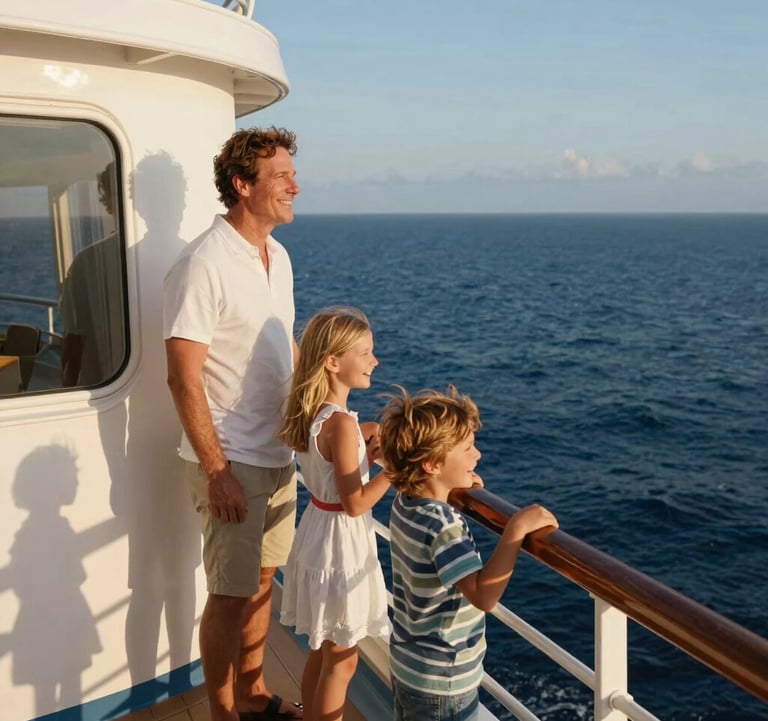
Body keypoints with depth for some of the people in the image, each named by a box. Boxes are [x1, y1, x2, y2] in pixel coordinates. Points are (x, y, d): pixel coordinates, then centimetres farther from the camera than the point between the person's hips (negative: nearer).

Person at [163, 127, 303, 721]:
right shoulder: (203, 265, -18)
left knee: (262, 580, 19)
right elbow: (184, 378, -19)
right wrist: (217, 472, -20)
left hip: (280, 453, 8)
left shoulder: (278, 255, 7)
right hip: (233, 461, -8)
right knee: (231, 595, 6)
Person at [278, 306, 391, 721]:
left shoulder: (315, 413, 2)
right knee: (341, 660, 9)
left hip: (320, 534, 9)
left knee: (322, 651, 24)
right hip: (340, 545, -9)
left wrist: (371, 449, -2)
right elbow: (354, 504, -23)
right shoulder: (341, 423, -25)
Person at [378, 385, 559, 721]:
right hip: (443, 680, -8)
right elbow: (484, 595, -39)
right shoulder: (442, 526, -30)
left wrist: (457, 489, 7)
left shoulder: (404, 502, -4)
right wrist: (516, 528, -37)